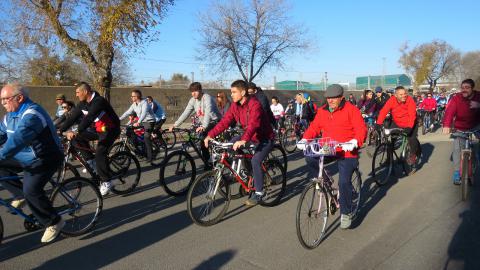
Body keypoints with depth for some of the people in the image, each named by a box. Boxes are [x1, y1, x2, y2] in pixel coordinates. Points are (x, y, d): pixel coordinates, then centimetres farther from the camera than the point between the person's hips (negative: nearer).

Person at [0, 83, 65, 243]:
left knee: (31, 190, -22)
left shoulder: (32, 114, -25)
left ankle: (54, 223, -5)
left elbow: (18, 138, -39)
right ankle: (21, 195, 13)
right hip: (25, 157, 10)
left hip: (45, 159, -9)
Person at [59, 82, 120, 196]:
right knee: (77, 138, -8)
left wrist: (77, 131, -45)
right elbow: (72, 117, 0)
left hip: (110, 130, -8)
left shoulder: (99, 101, -25)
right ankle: (91, 162, 4)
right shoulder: (82, 104, 0)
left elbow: (89, 118, -37)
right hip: (98, 129, 8)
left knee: (99, 152, -23)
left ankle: (106, 182, -10)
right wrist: (60, 130, -8)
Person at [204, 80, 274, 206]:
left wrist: (243, 140, -57)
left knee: (255, 161, -25)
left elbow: (253, 124, -42)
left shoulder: (254, 104, -27)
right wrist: (210, 135, -21)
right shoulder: (235, 105, -5)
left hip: (265, 138, -7)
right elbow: (225, 121, -10)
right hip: (249, 136, 8)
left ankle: (259, 193, -9)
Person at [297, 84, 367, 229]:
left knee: (344, 182, -11)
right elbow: (314, 127, 7)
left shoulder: (351, 109, -6)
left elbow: (361, 129, -12)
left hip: (347, 152, -4)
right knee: (310, 158, -23)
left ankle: (346, 213, 10)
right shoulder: (322, 111, 9)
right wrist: (304, 139, -11)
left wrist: (355, 141, -31)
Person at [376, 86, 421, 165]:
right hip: (397, 124, 3)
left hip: (410, 124, -2)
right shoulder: (392, 100, -18)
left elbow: (412, 115, -30)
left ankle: (413, 154, 13)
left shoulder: (410, 100, -22)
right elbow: (383, 111, -26)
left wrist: (409, 127, -43)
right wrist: (378, 123, -39)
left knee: (412, 138, -18)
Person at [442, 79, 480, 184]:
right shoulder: (456, 98, -18)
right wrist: (446, 126, -46)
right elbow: (449, 111, -31)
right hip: (460, 128, -1)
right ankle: (457, 172, 3)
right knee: (457, 149, -7)